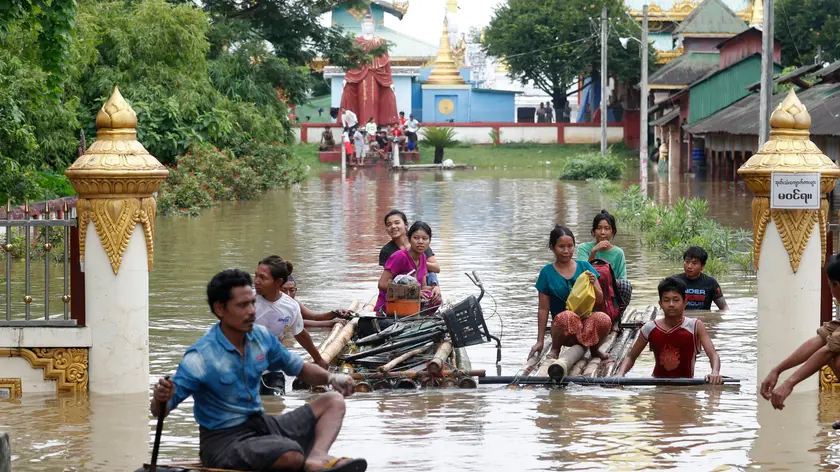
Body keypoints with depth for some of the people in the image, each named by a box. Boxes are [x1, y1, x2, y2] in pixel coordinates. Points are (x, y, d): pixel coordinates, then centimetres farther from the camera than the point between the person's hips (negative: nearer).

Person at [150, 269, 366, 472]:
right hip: (224, 442, -9)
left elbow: (301, 369, 15)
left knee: (333, 402, -1)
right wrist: (160, 399, -42)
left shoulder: (261, 337, 2)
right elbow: (160, 411, -17)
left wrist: (331, 377, -6)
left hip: (260, 423, 9)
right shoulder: (200, 358, -18)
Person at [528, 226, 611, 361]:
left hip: (587, 321, 2)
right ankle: (555, 349, -8)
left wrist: (593, 285, -13)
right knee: (567, 316, -39)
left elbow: (599, 300, 9)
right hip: (564, 326, -2)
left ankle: (594, 349, 1)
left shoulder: (584, 267, 6)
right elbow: (543, 309, 2)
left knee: (604, 319, -33)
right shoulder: (547, 273, 1)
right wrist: (540, 341, 0)